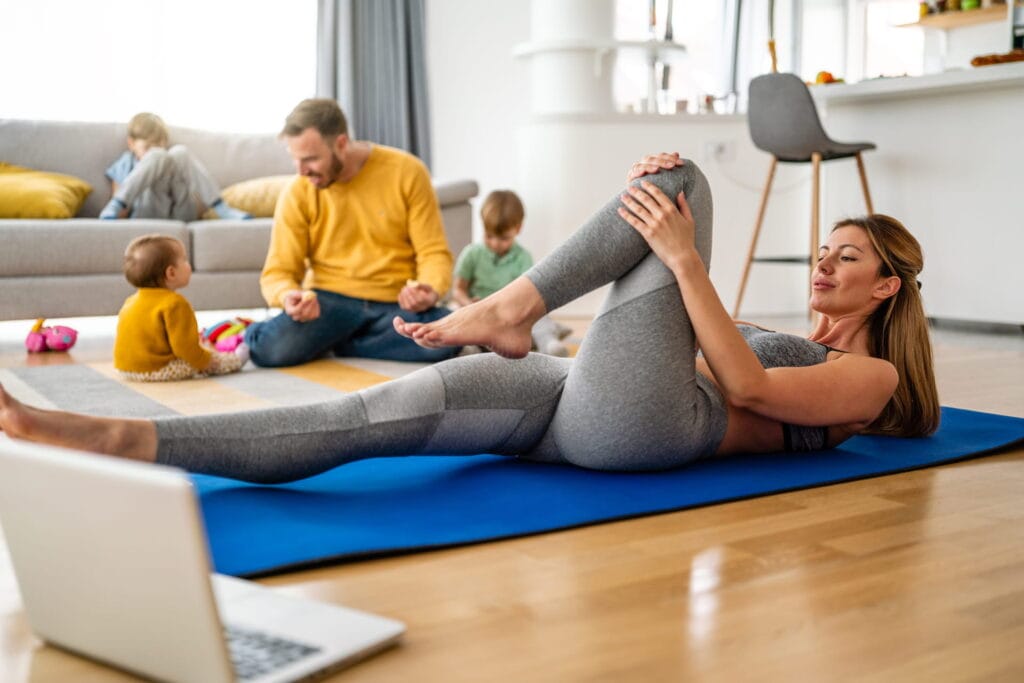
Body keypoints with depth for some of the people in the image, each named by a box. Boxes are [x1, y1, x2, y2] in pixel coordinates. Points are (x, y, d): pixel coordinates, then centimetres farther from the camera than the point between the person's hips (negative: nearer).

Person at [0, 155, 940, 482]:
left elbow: (748, 387, -8)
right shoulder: (788, 340, 37)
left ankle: (509, 308, -20)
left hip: (640, 419, -7)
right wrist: (643, 212, 12)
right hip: (579, 402, 7)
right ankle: (127, 442, -27)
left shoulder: (870, 379, 12)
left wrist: (685, 258, -14)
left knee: (680, 179, -10)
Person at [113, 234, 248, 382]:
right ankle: (234, 360, 30)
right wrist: (205, 361, -3)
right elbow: (185, 346, -19)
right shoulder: (174, 304, -20)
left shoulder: (131, 302, 9)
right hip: (156, 370, -9)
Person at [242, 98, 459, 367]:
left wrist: (431, 291, -25)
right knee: (271, 350, -33)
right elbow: (278, 272, 0)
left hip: (395, 303, 1)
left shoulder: (406, 172, -4)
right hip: (329, 302, -1)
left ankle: (335, 343, -8)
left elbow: (434, 252, -2)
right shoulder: (298, 194, -1)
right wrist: (288, 295, -25)